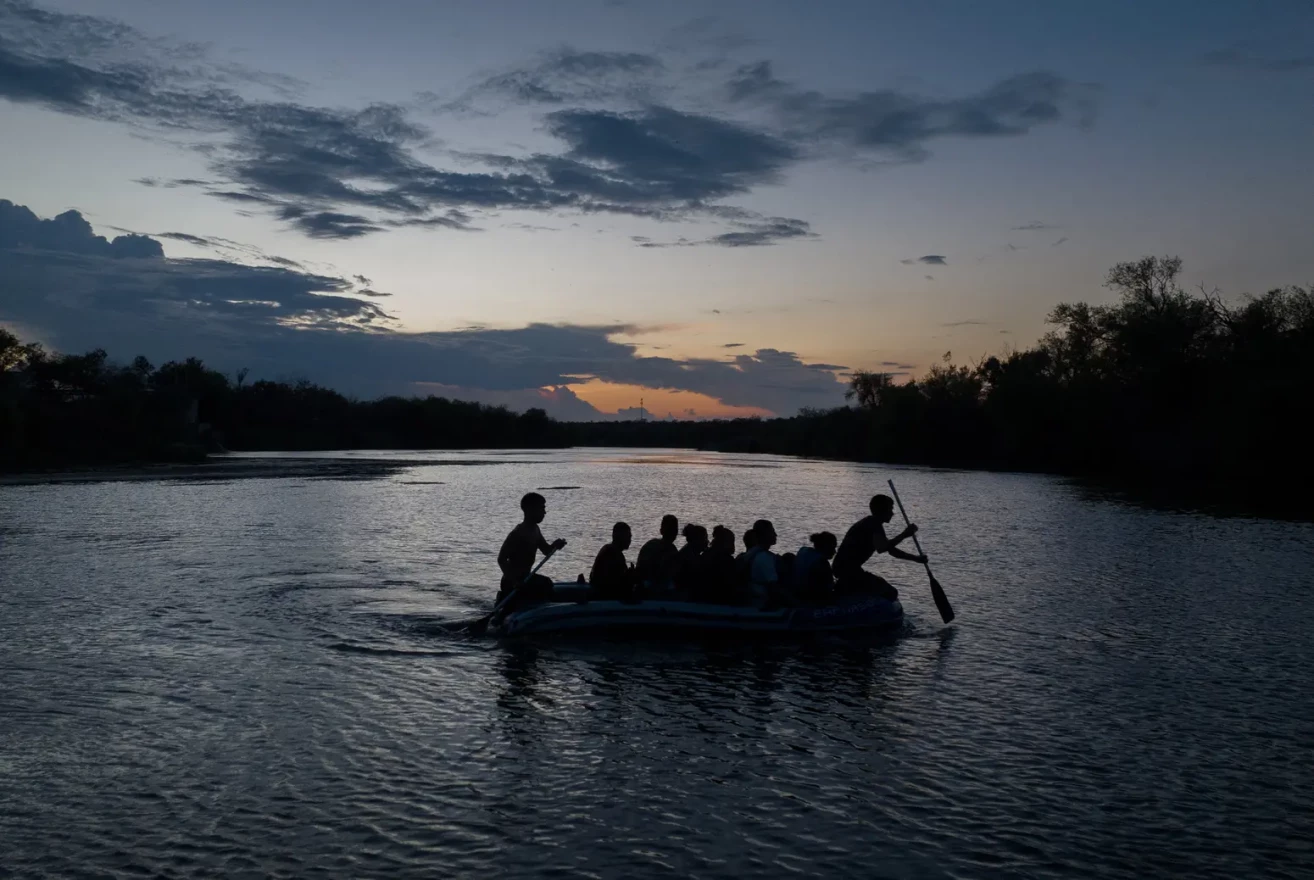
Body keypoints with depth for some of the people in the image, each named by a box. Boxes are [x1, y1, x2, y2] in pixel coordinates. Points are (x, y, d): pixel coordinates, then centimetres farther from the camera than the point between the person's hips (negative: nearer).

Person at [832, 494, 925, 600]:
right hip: (849, 569, -10)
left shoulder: (870, 524, 19)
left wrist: (916, 558, 21)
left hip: (843, 568, 10)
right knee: (890, 593, -8)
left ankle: (844, 588, 24)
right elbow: (881, 548, -30)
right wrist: (904, 535, -23)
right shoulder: (874, 524, -12)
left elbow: (891, 549, 25)